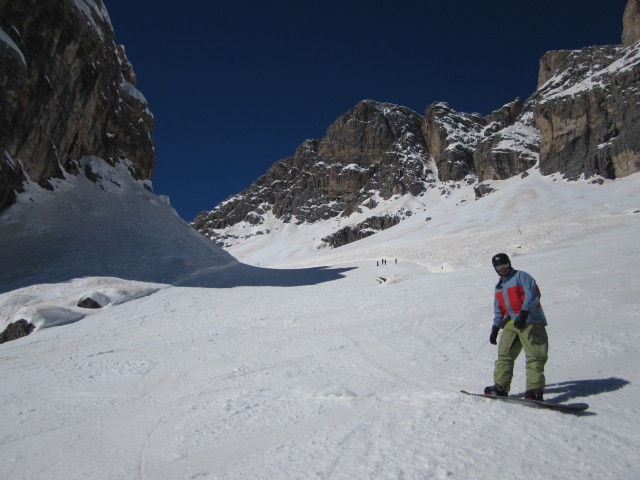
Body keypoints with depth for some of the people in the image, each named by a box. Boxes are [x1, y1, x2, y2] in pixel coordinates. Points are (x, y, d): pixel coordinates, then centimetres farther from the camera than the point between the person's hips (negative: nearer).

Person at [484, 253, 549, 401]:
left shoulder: (521, 276, 0)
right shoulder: (499, 287, 22)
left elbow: (532, 295, -15)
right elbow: (499, 310, 26)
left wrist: (524, 314, -27)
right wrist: (495, 328, 18)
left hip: (530, 321, -7)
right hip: (511, 323, 7)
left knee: (535, 355, -12)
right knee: (504, 354, 1)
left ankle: (535, 390, -14)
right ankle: (501, 387, 3)